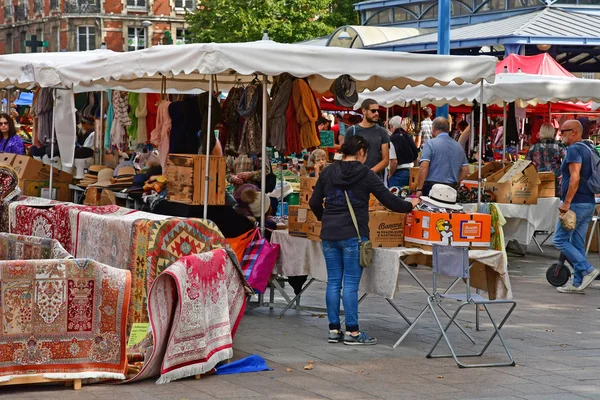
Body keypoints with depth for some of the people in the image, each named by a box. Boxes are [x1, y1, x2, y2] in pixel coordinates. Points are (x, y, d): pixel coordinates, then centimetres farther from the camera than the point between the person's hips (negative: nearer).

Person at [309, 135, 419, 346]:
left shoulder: (328, 172, 8)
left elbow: (314, 203, 12)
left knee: (333, 282, 8)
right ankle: (352, 332, 0)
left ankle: (334, 329, 11)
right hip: (353, 234, -5)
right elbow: (388, 200, -2)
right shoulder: (365, 174, -4)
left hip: (329, 233, 5)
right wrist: (410, 205, 15)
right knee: (351, 284, -2)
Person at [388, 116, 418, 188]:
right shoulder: (409, 137, 8)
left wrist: (390, 175, -5)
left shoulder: (392, 139, -14)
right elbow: (416, 156, 15)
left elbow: (394, 161, -18)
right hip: (410, 172, 7)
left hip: (398, 173, -7)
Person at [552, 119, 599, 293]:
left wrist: (566, 202, -23)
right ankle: (578, 283, 10)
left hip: (576, 203, -9)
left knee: (560, 240, -3)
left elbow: (575, 177, -24)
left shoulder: (574, 149, -13)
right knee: (578, 243, 10)